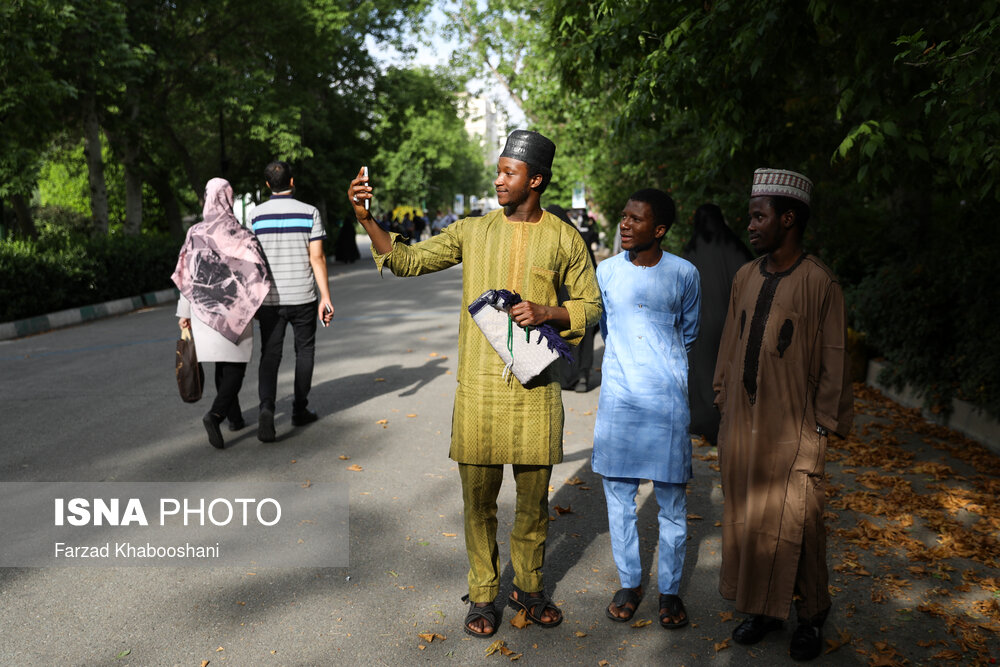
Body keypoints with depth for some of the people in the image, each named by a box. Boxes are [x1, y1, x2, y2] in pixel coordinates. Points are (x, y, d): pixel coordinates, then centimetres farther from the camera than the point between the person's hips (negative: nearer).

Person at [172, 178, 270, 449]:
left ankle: (235, 417, 26)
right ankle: (215, 414, -17)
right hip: (235, 310, -4)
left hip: (205, 310, 4)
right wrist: (265, 309, 0)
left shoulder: (195, 233, 0)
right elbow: (257, 272, -12)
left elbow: (186, 275, 2)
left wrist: (184, 313, 9)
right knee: (235, 366, 2)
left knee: (222, 365, 17)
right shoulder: (240, 233, -10)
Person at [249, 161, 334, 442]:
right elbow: (317, 257, -8)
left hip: (270, 299, 1)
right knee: (304, 351, 15)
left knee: (269, 356, 3)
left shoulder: (256, 215, 0)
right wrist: (325, 297, -6)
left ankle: (267, 408, -17)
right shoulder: (309, 213, -4)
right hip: (303, 297, -1)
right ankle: (300, 410, 21)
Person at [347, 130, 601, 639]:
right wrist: (366, 220, -7)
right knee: (478, 496, 7)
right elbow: (408, 261, 5)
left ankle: (528, 587, 31)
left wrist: (547, 312, -11)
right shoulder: (472, 231, 6)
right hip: (478, 386, 1)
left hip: (535, 388, 0)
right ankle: (482, 594, 24)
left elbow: (590, 305, 7)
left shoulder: (563, 239, 4)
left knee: (534, 495, 10)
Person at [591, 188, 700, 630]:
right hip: (618, 398, 2)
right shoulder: (606, 271, 3)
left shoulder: (684, 274, -1)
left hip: (666, 399, -1)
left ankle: (669, 590, 21)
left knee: (672, 499, 4)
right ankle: (629, 584, 25)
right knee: (618, 495, 8)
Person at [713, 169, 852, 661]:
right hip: (742, 422, 6)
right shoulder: (745, 277, 8)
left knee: (795, 522, 2)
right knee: (745, 518, 11)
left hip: (792, 427, -5)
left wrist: (823, 422, -7)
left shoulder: (819, 283, -9)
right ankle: (763, 609, 28)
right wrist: (723, 399, 13)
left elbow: (834, 360, -6)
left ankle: (811, 616, 23)